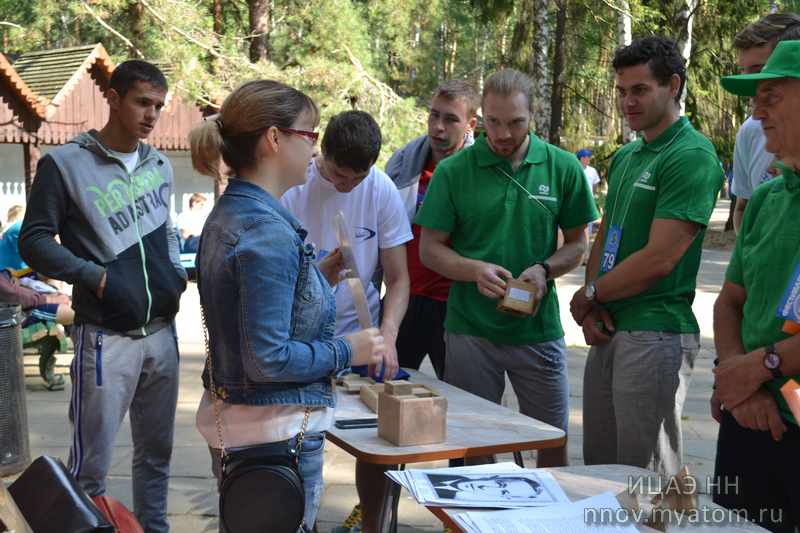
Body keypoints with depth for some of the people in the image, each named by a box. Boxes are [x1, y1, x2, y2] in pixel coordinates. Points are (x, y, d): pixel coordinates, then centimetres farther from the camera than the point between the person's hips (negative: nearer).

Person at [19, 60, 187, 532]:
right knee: (92, 463, 1)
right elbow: (34, 241, -6)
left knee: (157, 451, 15)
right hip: (106, 337, -5)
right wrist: (96, 276, -15)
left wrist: (177, 272, 7)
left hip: (162, 332, 6)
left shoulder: (160, 166, 12)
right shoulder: (65, 164, -6)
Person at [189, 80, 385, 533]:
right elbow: (268, 359, -25)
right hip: (275, 432, -10)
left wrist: (322, 274, 16)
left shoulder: (230, 214, 7)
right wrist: (347, 351, -13)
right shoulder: (269, 232, -23)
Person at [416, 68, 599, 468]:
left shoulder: (563, 168, 1)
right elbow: (430, 249, 0)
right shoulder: (453, 171, -3)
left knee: (553, 443, 12)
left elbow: (577, 243, 6)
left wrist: (544, 270, -14)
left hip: (539, 329, 1)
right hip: (470, 329, -1)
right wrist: (475, 270, -18)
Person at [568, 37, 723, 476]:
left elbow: (659, 260, -18)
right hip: (609, 330, 9)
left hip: (656, 334, -9)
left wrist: (589, 296, -5)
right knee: (597, 465, 17)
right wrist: (593, 308, -1)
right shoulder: (625, 157, 16)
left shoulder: (692, 157, -13)